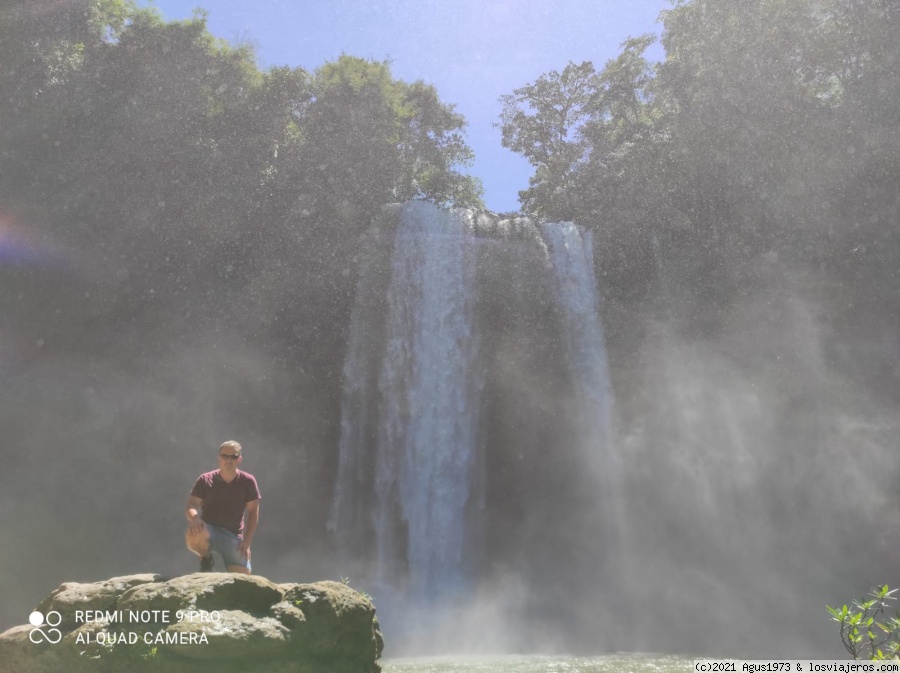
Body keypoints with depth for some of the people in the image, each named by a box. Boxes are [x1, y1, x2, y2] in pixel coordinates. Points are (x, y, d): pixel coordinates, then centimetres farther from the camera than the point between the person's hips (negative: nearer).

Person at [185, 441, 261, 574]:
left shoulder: (248, 481, -3)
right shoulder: (205, 480, -3)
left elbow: (253, 512, 0)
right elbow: (191, 505, -10)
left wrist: (247, 541, -8)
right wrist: (194, 518, -34)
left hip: (234, 536, 1)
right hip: (209, 531, -1)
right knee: (193, 534, -36)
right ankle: (206, 560, -2)